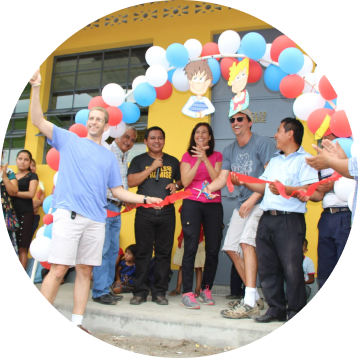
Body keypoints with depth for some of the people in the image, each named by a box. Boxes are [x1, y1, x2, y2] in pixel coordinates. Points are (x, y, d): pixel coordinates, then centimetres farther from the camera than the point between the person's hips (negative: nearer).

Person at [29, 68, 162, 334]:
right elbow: (38, 120, 3)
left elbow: (119, 191, 15)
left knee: (85, 271, 6)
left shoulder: (109, 157, 18)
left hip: (96, 219, 4)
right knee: (59, 269, -8)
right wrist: (36, 88, -7)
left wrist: (145, 199, 5)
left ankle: (77, 322, 15)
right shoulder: (69, 140, 11)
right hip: (69, 214, -3)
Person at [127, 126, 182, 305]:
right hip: (144, 212, -1)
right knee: (143, 252, 0)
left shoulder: (173, 161, 16)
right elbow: (131, 182, -3)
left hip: (167, 212, 2)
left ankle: (159, 292, 12)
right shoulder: (139, 160, 10)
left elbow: (182, 182, 22)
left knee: (164, 253, 3)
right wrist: (152, 167, -8)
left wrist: (176, 185, -2)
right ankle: (140, 291, 10)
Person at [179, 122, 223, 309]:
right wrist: (198, 160, -8)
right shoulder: (187, 155, 11)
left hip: (214, 205, 2)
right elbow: (185, 181, -1)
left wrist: (205, 158, -9)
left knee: (213, 249, 0)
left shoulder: (217, 156, 12)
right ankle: (187, 293, -6)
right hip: (192, 204, -1)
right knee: (190, 248, -9)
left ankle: (206, 289, 15)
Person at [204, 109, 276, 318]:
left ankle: (249, 302, -19)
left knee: (247, 242, -23)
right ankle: (256, 298, 17)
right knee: (231, 247, 4)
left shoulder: (263, 143, -7)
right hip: (242, 203, 8)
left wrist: (252, 199, -21)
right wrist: (204, 189, -14)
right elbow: (222, 179, 6)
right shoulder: (229, 151, 13)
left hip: (261, 201, -8)